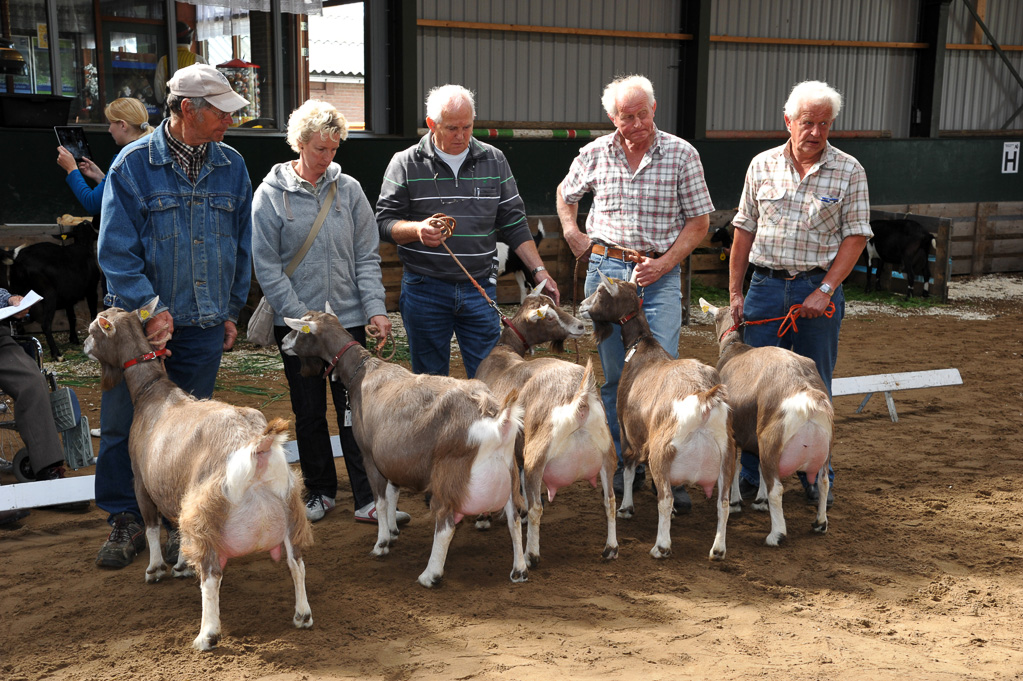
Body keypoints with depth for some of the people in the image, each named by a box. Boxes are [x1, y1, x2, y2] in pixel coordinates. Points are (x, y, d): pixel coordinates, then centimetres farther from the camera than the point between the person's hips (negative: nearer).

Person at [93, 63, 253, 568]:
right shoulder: (134, 163, -6)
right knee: (121, 423, 3)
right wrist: (151, 310, -15)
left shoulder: (231, 166, 5)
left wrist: (231, 310, 10)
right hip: (138, 321, -2)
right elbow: (116, 249, -8)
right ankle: (125, 522, 20)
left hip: (204, 325, 3)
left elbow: (242, 246, 12)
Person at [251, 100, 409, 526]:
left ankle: (368, 499, 4)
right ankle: (320, 491, 24)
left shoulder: (348, 190, 4)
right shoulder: (271, 194, -2)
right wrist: (300, 316, -12)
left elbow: (367, 256, 4)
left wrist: (375, 308, -8)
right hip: (296, 320, -1)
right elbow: (267, 266, -5)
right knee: (309, 411, 9)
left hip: (348, 318, 1)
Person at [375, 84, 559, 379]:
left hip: (479, 289, 2)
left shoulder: (494, 161, 7)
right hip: (425, 288, -1)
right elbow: (384, 222, -1)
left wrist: (539, 270, 2)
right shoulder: (405, 164, 0)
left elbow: (513, 223, 10)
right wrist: (417, 230, -21)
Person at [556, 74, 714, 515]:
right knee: (615, 376, 7)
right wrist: (572, 235, 9)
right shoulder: (595, 154, 5)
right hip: (605, 269, 2)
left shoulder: (681, 154, -2)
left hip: (660, 274, -2)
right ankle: (626, 466, 19)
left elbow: (699, 221, 1)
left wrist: (665, 263, -10)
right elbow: (566, 193, 24)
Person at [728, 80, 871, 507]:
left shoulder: (849, 171, -1)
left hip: (820, 288, -1)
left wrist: (825, 291, -13)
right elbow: (745, 230, 9)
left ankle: (817, 477, 21)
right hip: (766, 284, 1)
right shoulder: (762, 166, 5)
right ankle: (750, 474, 14)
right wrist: (735, 291, 5)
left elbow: (855, 236, -3)